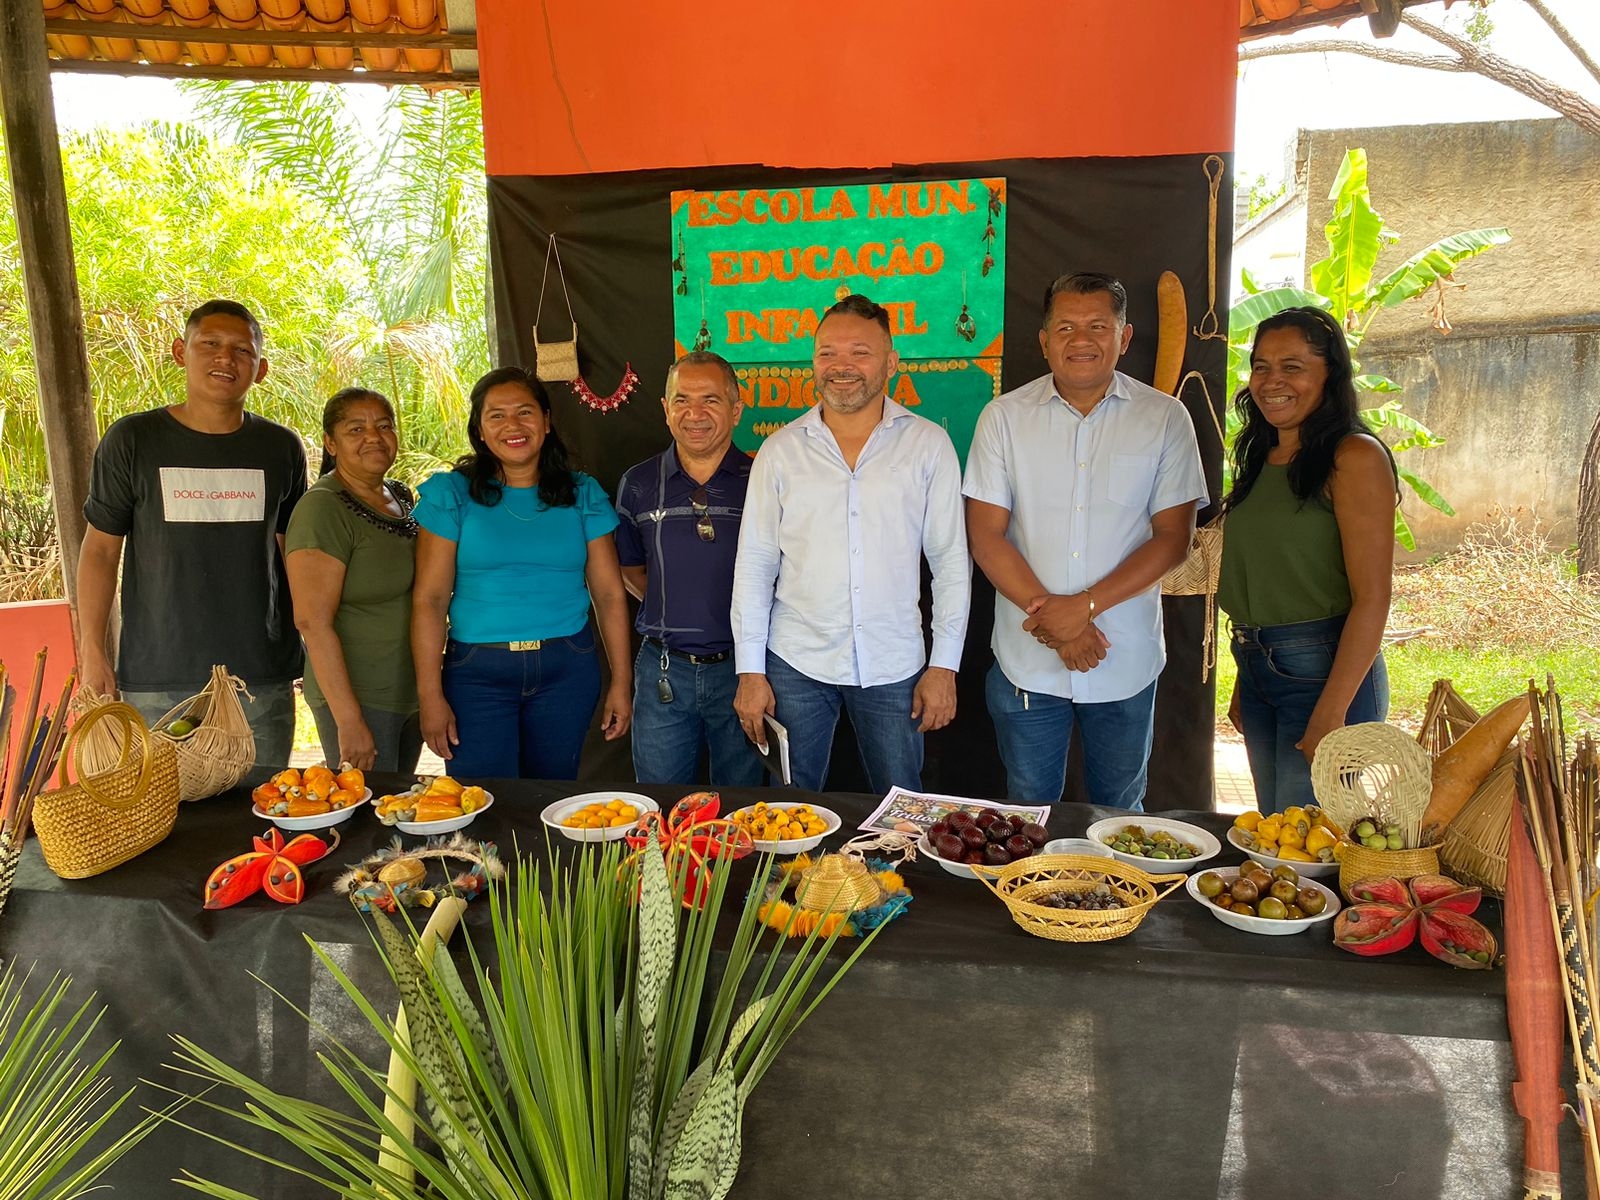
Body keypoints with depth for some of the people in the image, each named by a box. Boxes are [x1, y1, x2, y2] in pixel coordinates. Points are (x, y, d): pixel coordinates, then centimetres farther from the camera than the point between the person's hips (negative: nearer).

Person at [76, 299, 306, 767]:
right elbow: (100, 551, 3)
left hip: (263, 677, 2)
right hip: (157, 680, -1)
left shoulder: (281, 448, 6)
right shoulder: (132, 440, 0)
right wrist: (92, 653, -2)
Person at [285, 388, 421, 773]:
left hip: (412, 694, 8)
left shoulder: (401, 496, 9)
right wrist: (349, 720, -23)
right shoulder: (323, 508, -15)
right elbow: (312, 620, -20)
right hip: (359, 698, -8)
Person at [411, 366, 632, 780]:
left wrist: (621, 683, 1)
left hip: (567, 670, 2)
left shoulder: (583, 494, 4)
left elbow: (609, 593, 3)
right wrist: (430, 695, -9)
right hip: (477, 672, -1)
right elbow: (430, 599, -4)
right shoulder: (451, 494, -1)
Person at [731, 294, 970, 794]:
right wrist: (750, 670, 0)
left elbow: (952, 561, 2)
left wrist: (945, 665, -2)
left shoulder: (929, 444, 0)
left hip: (893, 667, 0)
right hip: (796, 662, 1)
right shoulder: (780, 450, 1)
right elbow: (753, 565, 3)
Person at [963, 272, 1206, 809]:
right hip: (1027, 661, 0)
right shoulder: (1004, 417, 0)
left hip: (1126, 663, 0)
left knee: (1119, 814, 17)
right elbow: (986, 534, -5)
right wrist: (1051, 616, -14)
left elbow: (1173, 537, -4)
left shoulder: (1165, 419, 0)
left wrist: (1085, 605, -16)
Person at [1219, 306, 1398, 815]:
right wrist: (1243, 684, 14)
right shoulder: (1260, 458, 12)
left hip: (1325, 671, -7)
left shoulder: (1355, 457, -11)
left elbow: (1372, 597, -17)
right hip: (1258, 668, 8)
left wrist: (1331, 712, -21)